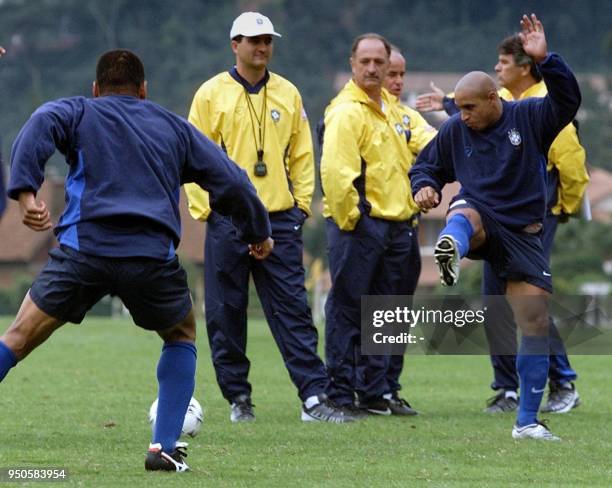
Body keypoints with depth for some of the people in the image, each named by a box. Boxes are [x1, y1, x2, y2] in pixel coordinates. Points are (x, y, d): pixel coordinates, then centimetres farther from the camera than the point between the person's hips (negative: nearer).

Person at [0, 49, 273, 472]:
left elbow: (40, 126, -5)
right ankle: (165, 447, 17)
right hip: (153, 257, 1)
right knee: (182, 336, 27)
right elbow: (231, 181, 22)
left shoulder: (77, 113, 19)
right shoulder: (175, 128, 25)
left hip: (83, 249, -1)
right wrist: (259, 233, 36)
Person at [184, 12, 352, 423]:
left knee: (294, 311, -3)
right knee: (226, 315, 2)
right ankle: (238, 398, 11)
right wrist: (205, 208, -6)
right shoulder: (212, 93, 2)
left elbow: (302, 154, 15)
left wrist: (302, 202, 5)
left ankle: (315, 398, -6)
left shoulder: (288, 94, 11)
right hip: (228, 220, -2)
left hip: (280, 219, 2)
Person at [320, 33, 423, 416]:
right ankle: (341, 395, -2)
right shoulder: (346, 111, -12)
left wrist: (412, 209, 18)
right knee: (347, 312, -5)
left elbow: (404, 161, 27)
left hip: (396, 226, 9)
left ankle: (376, 392, 18)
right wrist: (348, 219, -20)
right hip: (359, 226, -9)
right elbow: (335, 170, -22)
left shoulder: (392, 108, 15)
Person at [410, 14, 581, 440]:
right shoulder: (454, 131, 4)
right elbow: (426, 166, 17)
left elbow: (567, 101, -18)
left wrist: (546, 61, -32)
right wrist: (425, 187, -6)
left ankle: (528, 421, 7)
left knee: (537, 324, -2)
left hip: (523, 235, 1)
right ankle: (450, 250, -78)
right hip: (481, 222, -1)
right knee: (463, 211, -38)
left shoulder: (529, 117, -2)